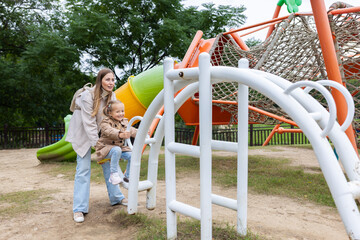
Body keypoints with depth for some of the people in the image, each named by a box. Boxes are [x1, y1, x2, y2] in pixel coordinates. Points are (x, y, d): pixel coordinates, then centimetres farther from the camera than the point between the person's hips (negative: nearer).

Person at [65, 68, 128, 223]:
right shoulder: (88, 95, -27)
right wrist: (96, 144, -26)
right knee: (83, 168, -7)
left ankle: (116, 197, 22)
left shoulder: (111, 96, -7)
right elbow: (89, 123, -26)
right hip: (83, 133, -6)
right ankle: (79, 209, 2)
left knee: (108, 163, 8)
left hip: (101, 132, 6)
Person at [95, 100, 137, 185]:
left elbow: (131, 130, 1)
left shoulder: (124, 122, 10)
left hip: (121, 147, 6)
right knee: (116, 150, -37)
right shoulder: (105, 123, -13)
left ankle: (127, 177, 5)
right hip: (106, 147, -6)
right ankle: (113, 174, -27)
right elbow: (110, 131, -33)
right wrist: (121, 134, -53)